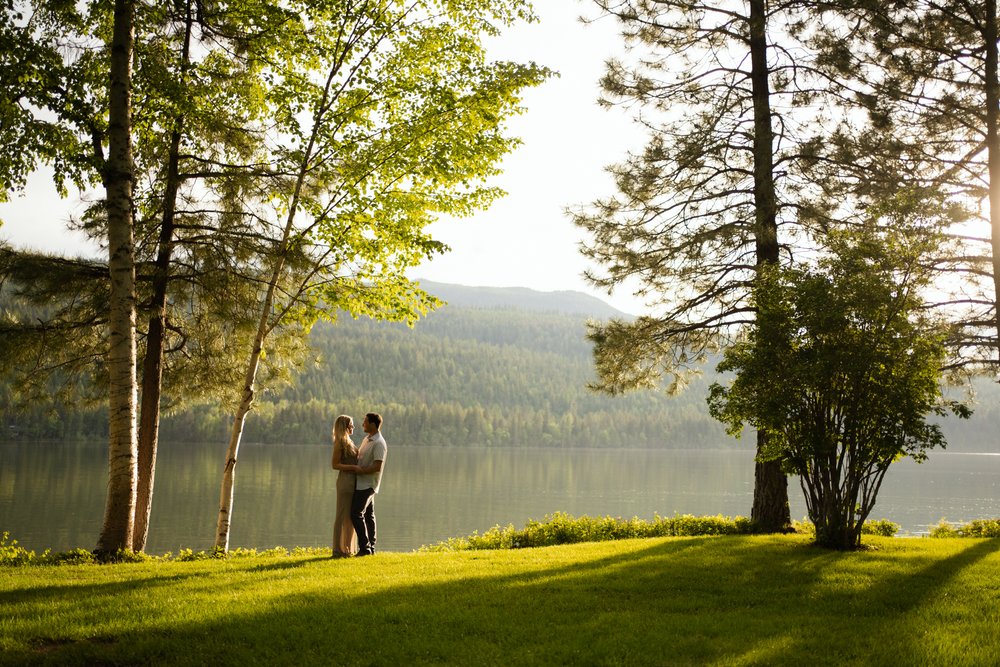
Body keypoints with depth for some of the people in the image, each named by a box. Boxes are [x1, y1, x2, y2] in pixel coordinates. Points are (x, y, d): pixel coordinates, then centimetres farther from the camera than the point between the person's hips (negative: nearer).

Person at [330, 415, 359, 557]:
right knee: (342, 516, -4)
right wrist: (353, 467, -22)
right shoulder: (340, 442, -11)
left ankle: (348, 549, 19)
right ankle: (338, 550, 1)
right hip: (345, 480, -9)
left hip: (353, 481, 9)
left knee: (351, 516, 12)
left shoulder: (348, 442, 16)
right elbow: (335, 464, -15)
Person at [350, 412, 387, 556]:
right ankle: (371, 548, 15)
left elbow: (377, 467, -24)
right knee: (368, 515, 11)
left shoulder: (379, 443, -17)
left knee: (356, 514, -11)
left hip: (367, 484, -9)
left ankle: (365, 548, -8)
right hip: (362, 483, 9)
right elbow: (359, 456, 25)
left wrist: (360, 470, -17)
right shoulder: (367, 439, 13)